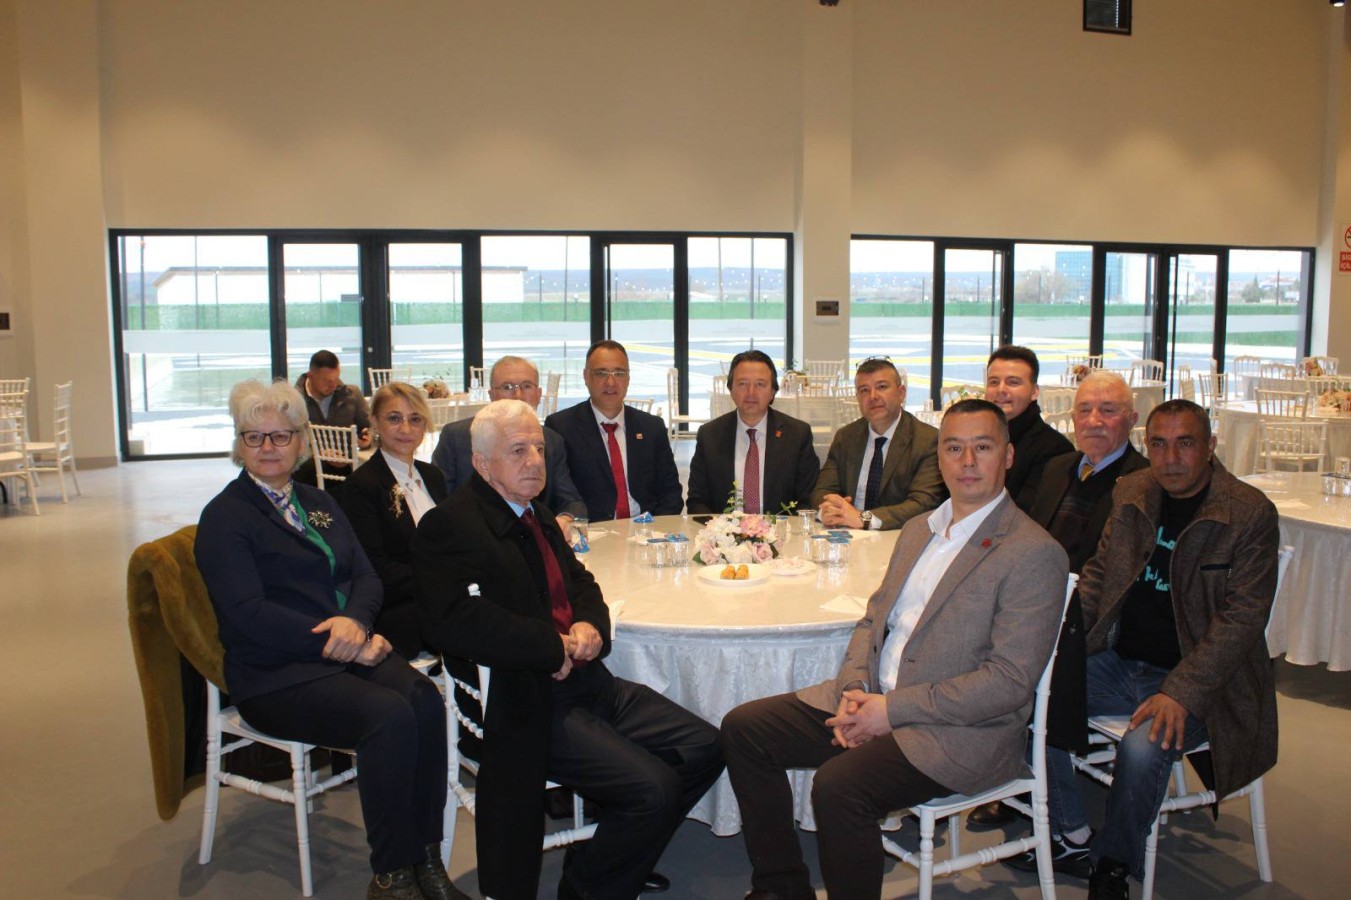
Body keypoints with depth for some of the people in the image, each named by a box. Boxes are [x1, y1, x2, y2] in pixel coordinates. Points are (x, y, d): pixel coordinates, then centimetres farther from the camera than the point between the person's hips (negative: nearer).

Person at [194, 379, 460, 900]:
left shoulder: (318, 503, 19)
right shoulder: (225, 516, 1)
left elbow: (366, 575, 11)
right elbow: (248, 613, -12)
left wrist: (355, 621, -13)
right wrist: (339, 641, -17)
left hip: (350, 651, 5)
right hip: (276, 674, -5)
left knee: (426, 701, -25)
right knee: (390, 715, -30)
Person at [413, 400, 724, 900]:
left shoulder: (535, 514, 17)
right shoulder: (449, 526, -12)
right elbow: (454, 621, -26)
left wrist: (590, 625, -2)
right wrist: (556, 647, -20)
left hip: (587, 681, 9)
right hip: (527, 704, -9)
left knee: (704, 749, 3)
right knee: (653, 788, -20)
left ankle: (617, 857, 23)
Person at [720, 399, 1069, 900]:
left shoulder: (1034, 554, -12)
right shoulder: (918, 529, 13)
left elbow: (1011, 680, -18)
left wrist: (892, 710, -19)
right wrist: (855, 689, -4)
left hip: (960, 731, -8)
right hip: (874, 699, 8)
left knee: (838, 785, -31)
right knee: (744, 728, -1)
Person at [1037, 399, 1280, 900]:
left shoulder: (1250, 514, -11)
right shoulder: (1130, 493, 5)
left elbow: (1242, 618, -15)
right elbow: (1098, 573, 14)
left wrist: (1180, 693, -24)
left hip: (1197, 682, -5)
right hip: (1117, 665, 6)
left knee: (1143, 746, -32)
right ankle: (1073, 834, 3)